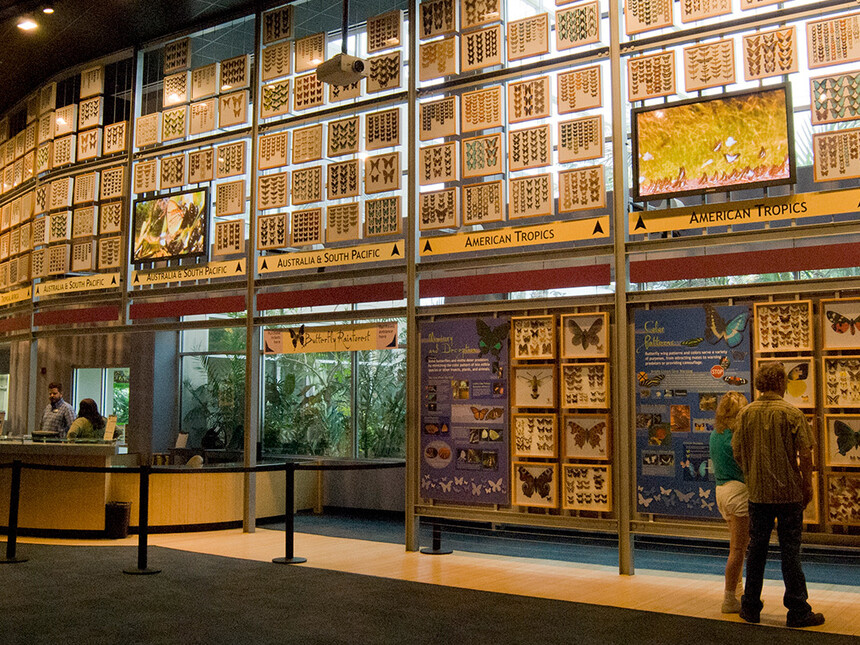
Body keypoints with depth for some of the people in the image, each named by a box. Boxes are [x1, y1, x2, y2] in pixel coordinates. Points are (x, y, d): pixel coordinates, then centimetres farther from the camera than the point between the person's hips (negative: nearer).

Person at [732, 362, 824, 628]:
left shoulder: (745, 413, 1)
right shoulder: (792, 414, -9)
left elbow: (737, 452, 6)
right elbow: (805, 455, -11)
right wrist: (807, 486, 1)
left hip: (758, 493, 3)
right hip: (789, 492, -3)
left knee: (756, 549, 10)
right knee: (790, 550, 3)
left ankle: (751, 608, 17)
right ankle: (798, 611, 9)